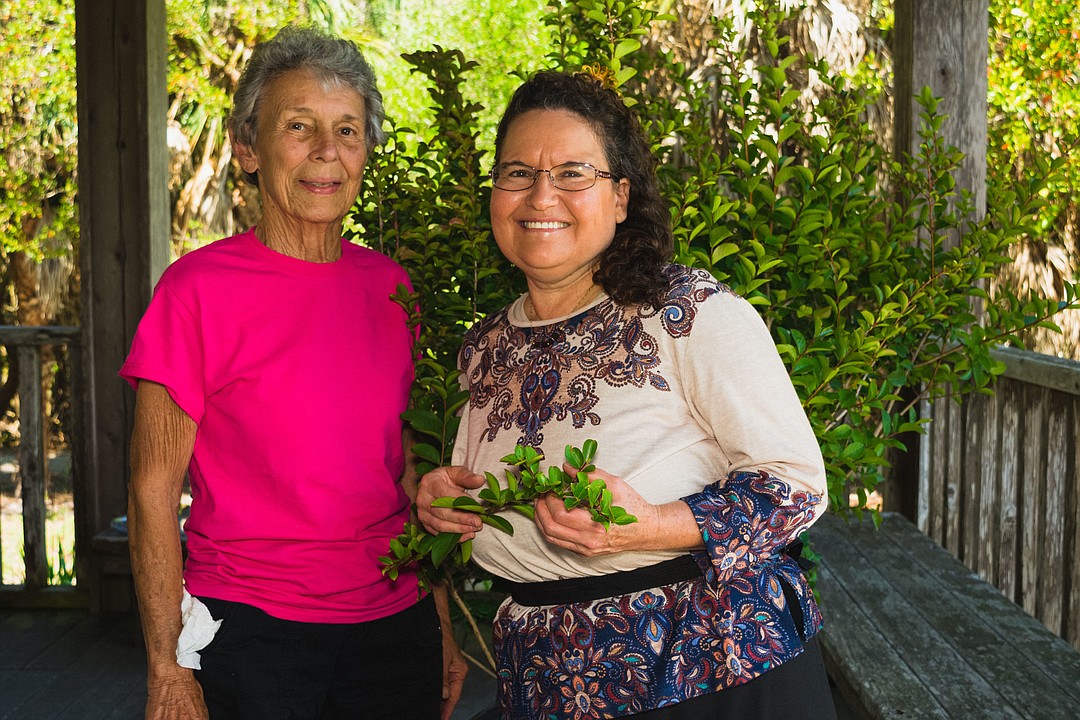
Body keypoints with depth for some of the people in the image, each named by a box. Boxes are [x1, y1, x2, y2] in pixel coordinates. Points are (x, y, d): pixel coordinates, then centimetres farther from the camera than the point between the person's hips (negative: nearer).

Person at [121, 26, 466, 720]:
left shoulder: (390, 287, 3)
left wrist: (443, 623, 10)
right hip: (251, 633, -4)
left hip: (396, 624, 4)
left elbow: (411, 472, 10)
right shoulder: (196, 289, -10)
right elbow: (153, 492, -8)